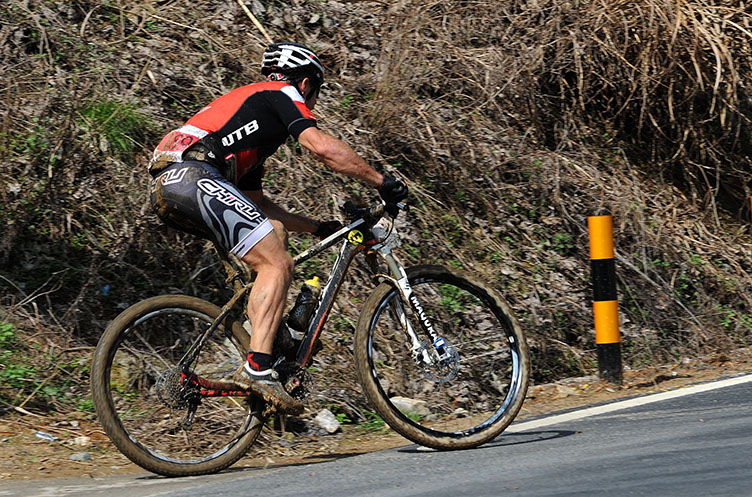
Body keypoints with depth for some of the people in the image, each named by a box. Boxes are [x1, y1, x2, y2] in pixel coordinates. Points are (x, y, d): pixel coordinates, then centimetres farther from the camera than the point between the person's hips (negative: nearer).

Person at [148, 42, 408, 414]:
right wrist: (381, 181, 4)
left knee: (274, 229, 19)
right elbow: (322, 147, -6)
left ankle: (275, 337, 14)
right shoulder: (284, 95, 13)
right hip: (193, 177, -9)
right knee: (277, 264, -10)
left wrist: (319, 228, 37)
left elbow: (257, 203, 38)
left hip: (164, 186, 9)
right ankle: (258, 367, -22)